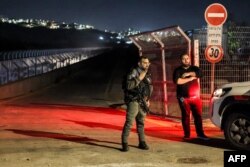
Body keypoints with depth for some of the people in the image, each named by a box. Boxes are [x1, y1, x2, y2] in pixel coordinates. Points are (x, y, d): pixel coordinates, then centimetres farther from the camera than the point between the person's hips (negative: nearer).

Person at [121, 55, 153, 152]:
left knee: (141, 122, 12)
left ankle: (142, 142, 19)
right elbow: (129, 85, -23)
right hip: (133, 101, -7)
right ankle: (124, 143, -6)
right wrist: (139, 78, -25)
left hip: (142, 102, 7)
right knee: (129, 122, -10)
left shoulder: (147, 74, 13)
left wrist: (147, 99, 19)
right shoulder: (134, 72, -10)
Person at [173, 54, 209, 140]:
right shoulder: (178, 70, 3)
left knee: (198, 115, 2)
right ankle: (187, 134, 10)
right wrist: (190, 78, -11)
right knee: (185, 116, 2)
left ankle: (200, 134, 8)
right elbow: (177, 81, -16)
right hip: (183, 98, -2)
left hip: (195, 97, 2)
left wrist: (188, 74, -16)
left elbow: (200, 73, -11)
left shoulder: (194, 68, 11)